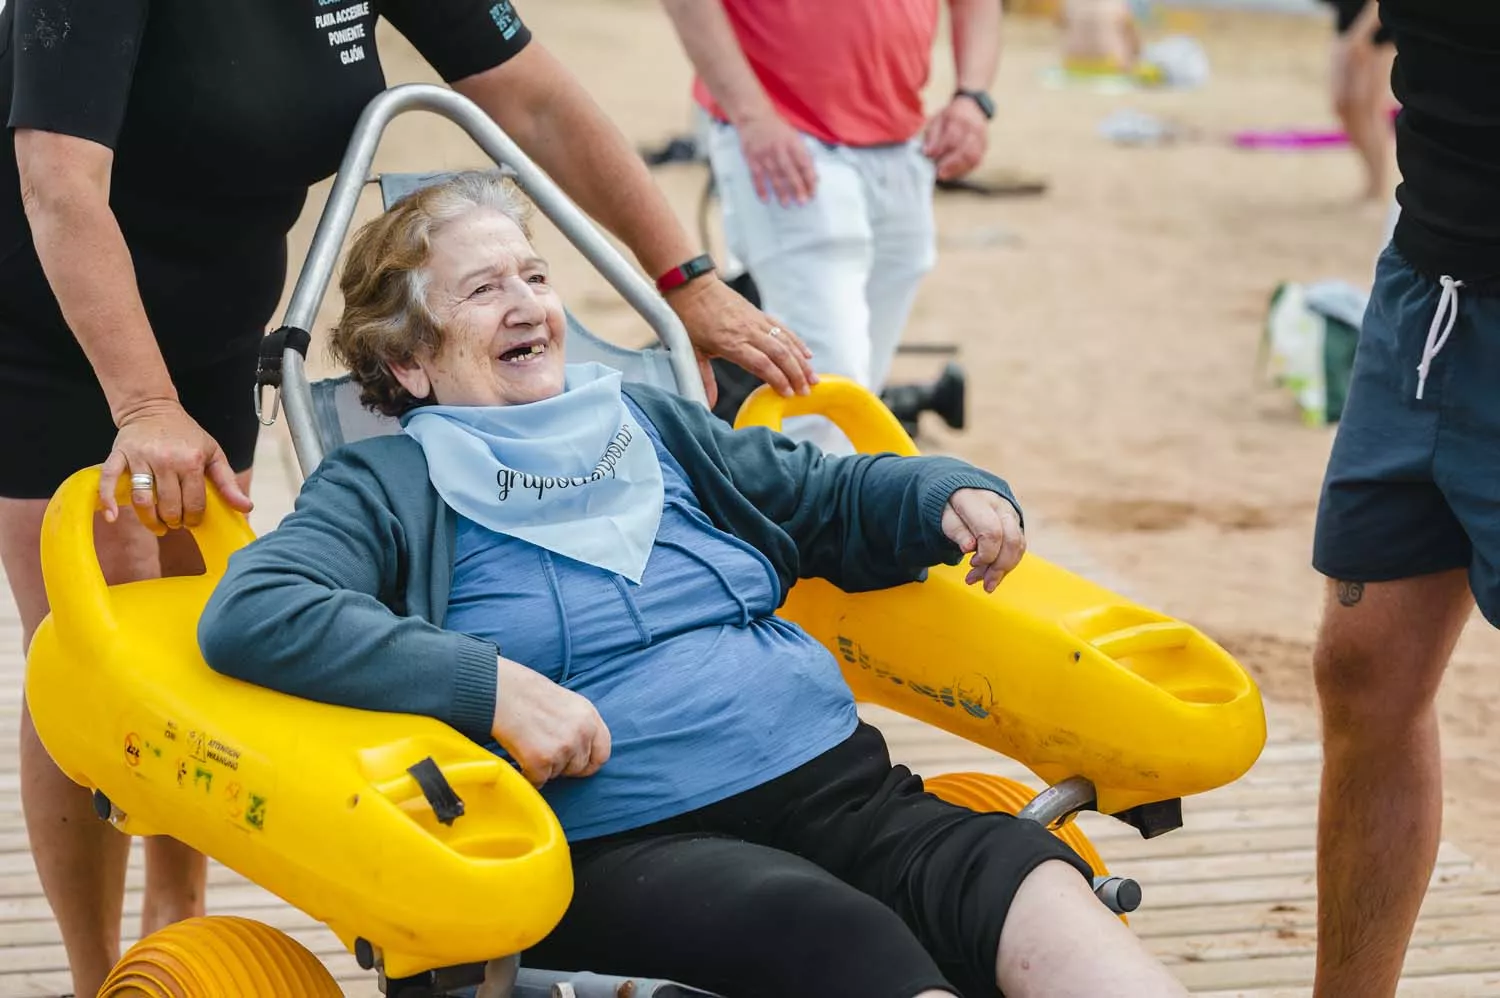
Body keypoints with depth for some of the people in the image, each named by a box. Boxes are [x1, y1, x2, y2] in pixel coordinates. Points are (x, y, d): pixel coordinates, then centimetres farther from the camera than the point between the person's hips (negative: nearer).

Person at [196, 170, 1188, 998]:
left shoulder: (650, 425, 26)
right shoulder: (390, 488, 7)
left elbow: (836, 496, 36)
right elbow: (248, 615, -12)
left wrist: (953, 496, 13)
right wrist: (491, 685, -18)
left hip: (833, 779, 5)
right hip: (622, 844, -5)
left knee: (1025, 878, -27)